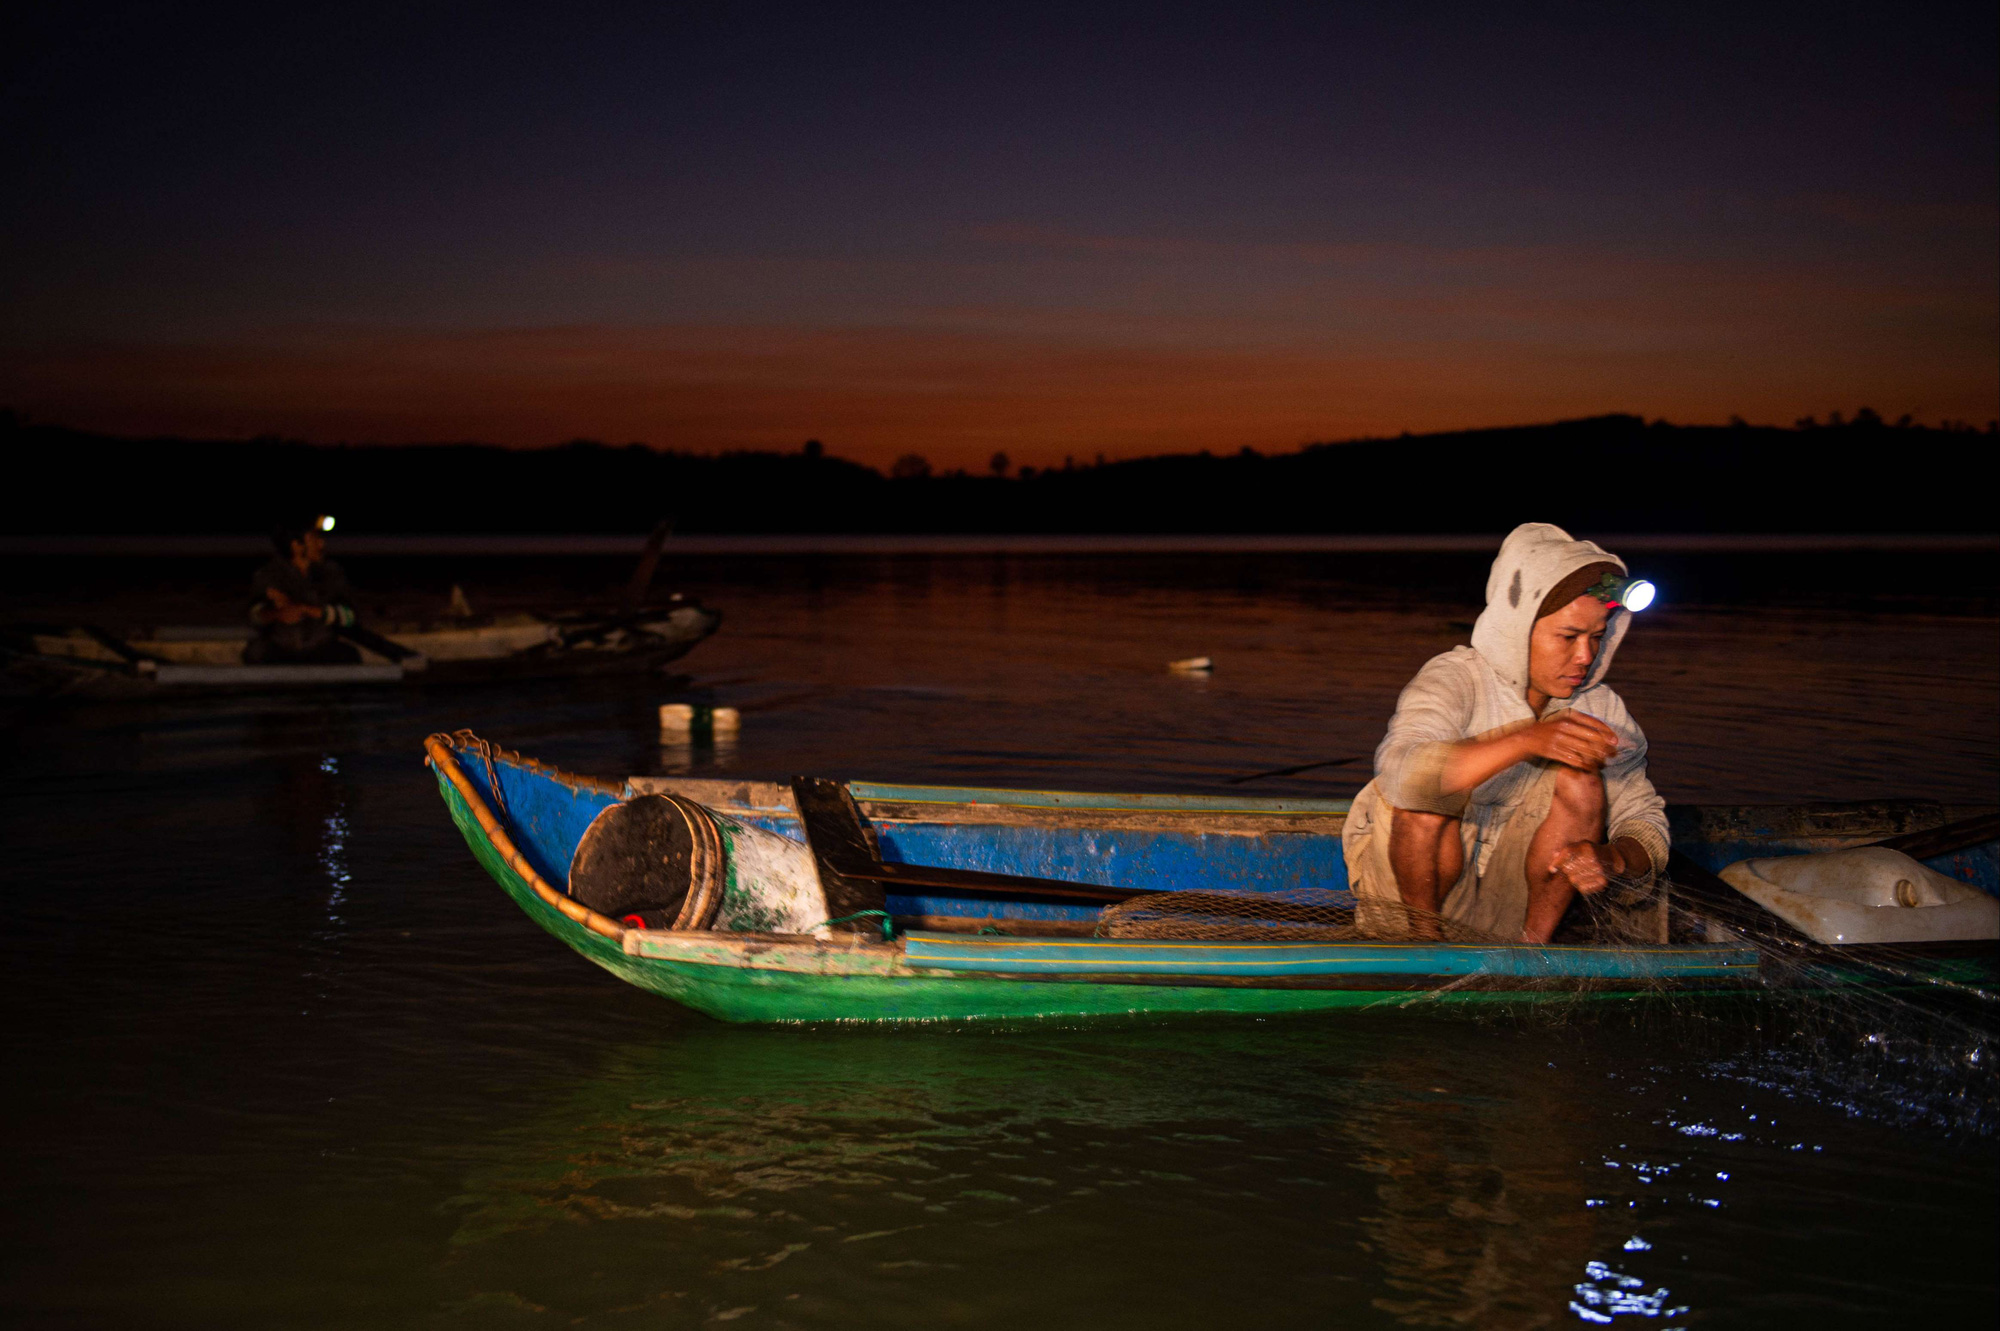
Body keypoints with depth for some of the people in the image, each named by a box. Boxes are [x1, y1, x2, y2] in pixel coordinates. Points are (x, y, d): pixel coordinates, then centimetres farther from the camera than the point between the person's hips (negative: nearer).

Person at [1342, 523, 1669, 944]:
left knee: (1580, 780, -19)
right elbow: (1401, 774, -41)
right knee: (1431, 793, -32)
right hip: (1403, 876, -3)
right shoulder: (1453, 679, -20)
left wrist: (1612, 858, -30)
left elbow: (1646, 822, -5)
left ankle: (1533, 943, -11)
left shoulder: (1601, 711, -5)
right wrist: (1526, 740, -50)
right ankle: (1423, 932, -10)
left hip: (1507, 903, 3)